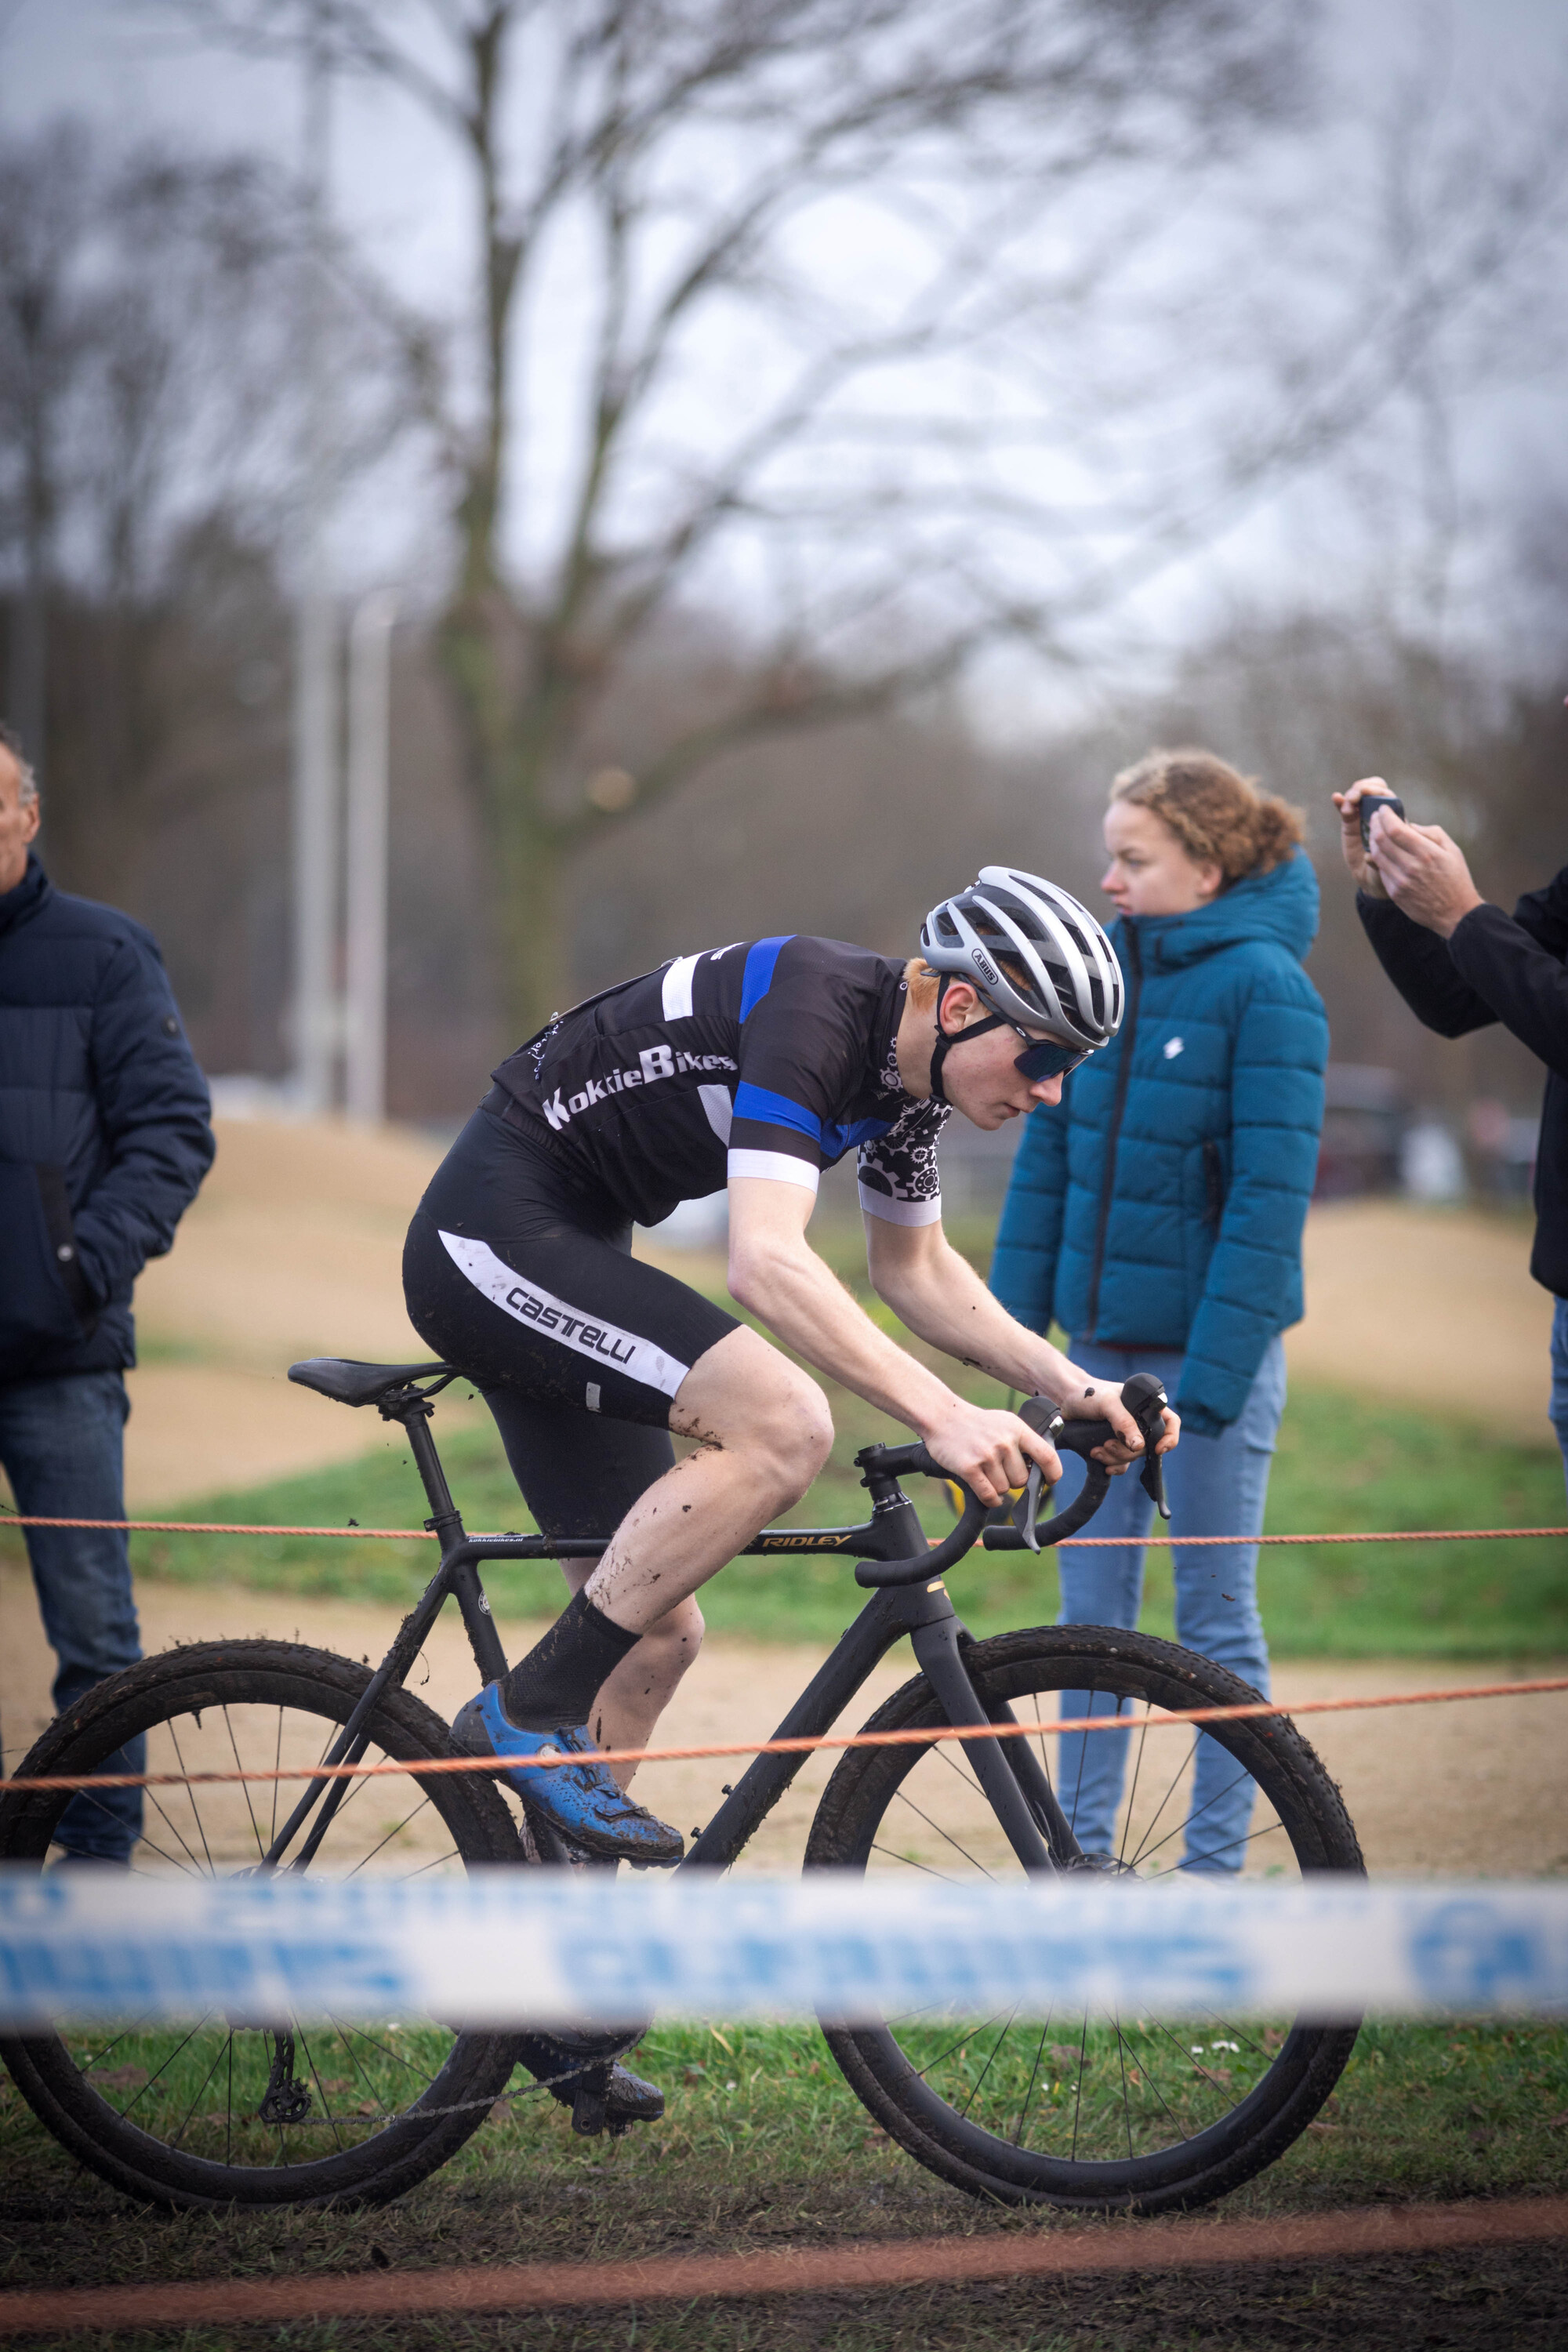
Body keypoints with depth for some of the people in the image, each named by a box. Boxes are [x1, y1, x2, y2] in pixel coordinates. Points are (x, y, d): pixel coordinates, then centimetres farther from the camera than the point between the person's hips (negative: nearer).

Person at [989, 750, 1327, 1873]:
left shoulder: (1265, 987, -12)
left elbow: (1271, 1191, -16)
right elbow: (1051, 1152, 11)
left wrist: (1217, 1370, -20)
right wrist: (1018, 1313, 5)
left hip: (1212, 1345, -6)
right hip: (1102, 1342, 6)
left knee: (1216, 1615, 3)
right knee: (1092, 1609, 9)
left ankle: (1215, 1866, 11)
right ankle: (1084, 1852, 17)